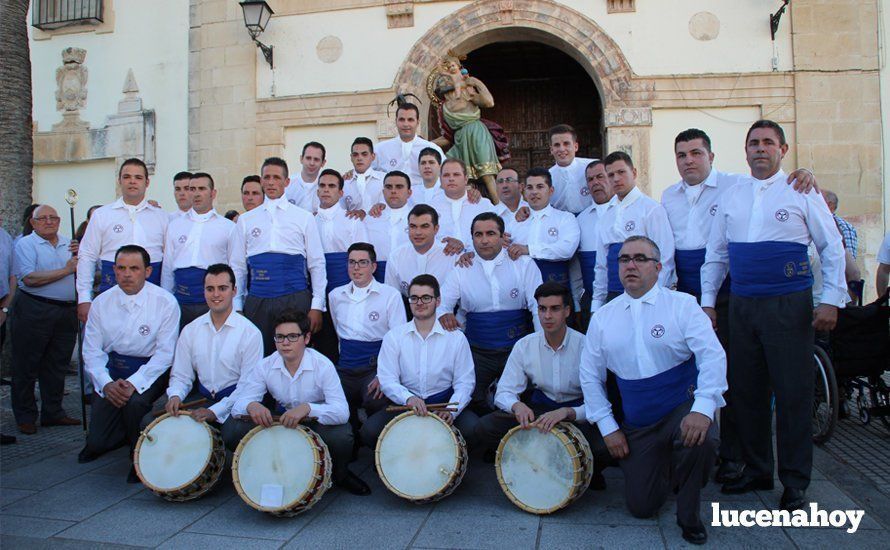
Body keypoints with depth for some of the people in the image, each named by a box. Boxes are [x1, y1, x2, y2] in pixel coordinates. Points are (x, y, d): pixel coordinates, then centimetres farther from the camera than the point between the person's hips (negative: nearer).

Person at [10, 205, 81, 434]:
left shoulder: (69, 243, 14)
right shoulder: (25, 244, -3)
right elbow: (29, 278, -16)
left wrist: (81, 256, -4)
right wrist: (66, 270, -15)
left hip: (67, 311, 5)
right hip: (34, 311, -5)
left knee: (57, 366, 12)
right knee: (27, 366, 3)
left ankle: (53, 413, 23)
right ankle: (25, 417, 14)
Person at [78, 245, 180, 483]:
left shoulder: (165, 302, -12)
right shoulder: (102, 302, 0)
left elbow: (165, 353, -14)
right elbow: (91, 351, 0)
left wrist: (134, 383, -26)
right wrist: (106, 384, -16)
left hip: (150, 370, -3)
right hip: (111, 371, 4)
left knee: (134, 401, -34)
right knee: (97, 441, -3)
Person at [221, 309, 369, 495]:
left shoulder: (323, 365, -21)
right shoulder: (265, 366, -10)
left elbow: (342, 412, -31)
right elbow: (239, 404, -13)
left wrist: (307, 408, -49)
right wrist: (251, 406, -38)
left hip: (318, 422, -3)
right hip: (280, 422, 3)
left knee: (341, 437, -37)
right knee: (232, 429, -19)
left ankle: (338, 474, 2)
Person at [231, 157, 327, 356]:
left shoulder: (304, 218, 7)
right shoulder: (246, 220, 12)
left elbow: (317, 264, 4)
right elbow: (238, 265, 13)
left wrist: (317, 306, -3)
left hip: (295, 300, -2)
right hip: (257, 301, 2)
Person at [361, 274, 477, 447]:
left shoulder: (456, 337, 0)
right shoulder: (394, 336, 1)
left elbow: (464, 382, -4)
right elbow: (387, 379, -5)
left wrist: (452, 410, -23)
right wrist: (408, 398, -26)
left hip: (444, 403, 0)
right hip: (405, 405, 1)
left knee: (474, 429, -28)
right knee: (369, 431, -24)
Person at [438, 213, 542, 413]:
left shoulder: (524, 265, 2)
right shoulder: (462, 270, 7)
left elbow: (539, 306, -3)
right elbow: (441, 302, 1)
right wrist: (443, 313, -24)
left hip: (517, 350, -1)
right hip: (477, 352, 1)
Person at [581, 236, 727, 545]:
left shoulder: (682, 305, -5)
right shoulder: (602, 318, 3)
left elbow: (712, 355, -15)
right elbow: (590, 376, 6)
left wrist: (703, 408, -30)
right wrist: (608, 427, 0)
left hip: (683, 409, -2)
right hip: (636, 426, 3)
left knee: (702, 440, -35)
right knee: (641, 507, 1)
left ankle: (688, 514, -5)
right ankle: (666, 470, 36)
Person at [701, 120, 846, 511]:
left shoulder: (801, 191, 1)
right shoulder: (731, 197, 12)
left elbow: (832, 248, 2)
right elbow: (716, 253, 15)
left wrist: (831, 300, -6)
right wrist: (707, 301, 9)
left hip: (790, 306, -4)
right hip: (742, 306, 4)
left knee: (793, 393, 0)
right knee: (746, 391, 9)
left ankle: (795, 482, 14)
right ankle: (756, 470, 25)